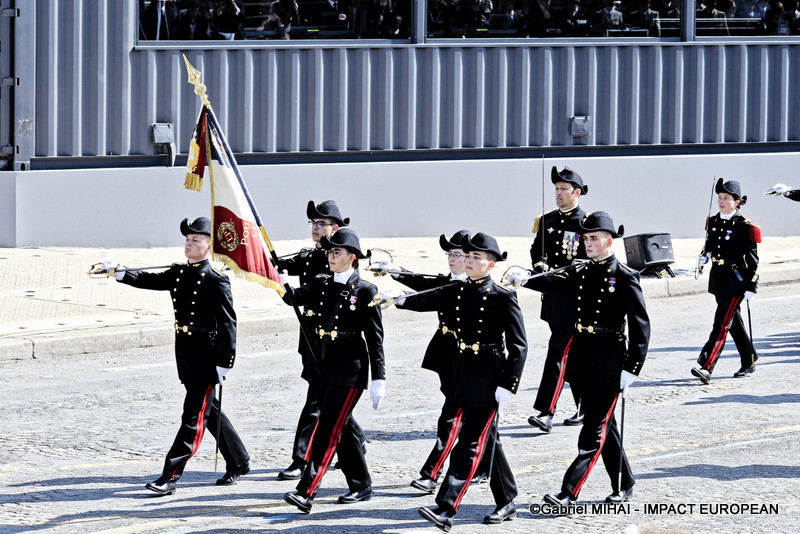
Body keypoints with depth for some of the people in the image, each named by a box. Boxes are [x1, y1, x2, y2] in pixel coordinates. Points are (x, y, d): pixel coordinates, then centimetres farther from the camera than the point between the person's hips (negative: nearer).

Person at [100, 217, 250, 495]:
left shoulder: (216, 280, -13)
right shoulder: (179, 273, 10)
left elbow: (227, 322, -14)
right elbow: (151, 280, 4)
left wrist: (224, 362, -17)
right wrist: (119, 272, -12)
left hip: (206, 355, -9)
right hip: (185, 352, 9)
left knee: (194, 416, -7)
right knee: (208, 410, 17)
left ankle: (170, 476, -10)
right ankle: (238, 462, 31)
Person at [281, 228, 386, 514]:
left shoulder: (365, 291, -5)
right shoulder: (321, 285, 12)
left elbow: (375, 337, -5)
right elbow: (296, 297, -3)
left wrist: (378, 379, -8)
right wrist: (281, 284, -24)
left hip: (349, 367, -7)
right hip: (323, 365, 7)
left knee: (329, 428, -11)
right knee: (342, 427, 13)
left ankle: (306, 492, -17)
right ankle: (361, 486, 25)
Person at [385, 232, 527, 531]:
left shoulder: (503, 298, -8)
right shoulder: (457, 292, 9)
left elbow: (518, 346, -8)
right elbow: (427, 301, -6)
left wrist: (507, 386, -14)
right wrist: (401, 298, -27)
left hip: (488, 381, -7)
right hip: (463, 377, 7)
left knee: (470, 444, -10)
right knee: (487, 442, 15)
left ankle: (446, 510, -17)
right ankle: (506, 505, 25)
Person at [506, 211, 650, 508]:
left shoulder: (625, 277, -9)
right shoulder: (581, 273, 11)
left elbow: (640, 326, -10)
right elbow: (553, 282, -5)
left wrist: (631, 370, -14)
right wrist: (524, 278, -26)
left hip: (609, 358, -7)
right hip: (582, 357, 7)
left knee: (595, 428, -7)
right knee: (603, 423, 15)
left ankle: (570, 492, -12)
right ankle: (622, 485, 26)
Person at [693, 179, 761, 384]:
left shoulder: (744, 227, -12)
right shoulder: (713, 222, 6)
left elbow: (753, 260, -10)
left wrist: (751, 288, -12)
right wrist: (704, 256, 5)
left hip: (736, 279, -7)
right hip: (717, 276, 7)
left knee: (722, 322, -13)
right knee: (733, 321, 17)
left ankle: (706, 367, -20)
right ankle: (749, 362, 30)